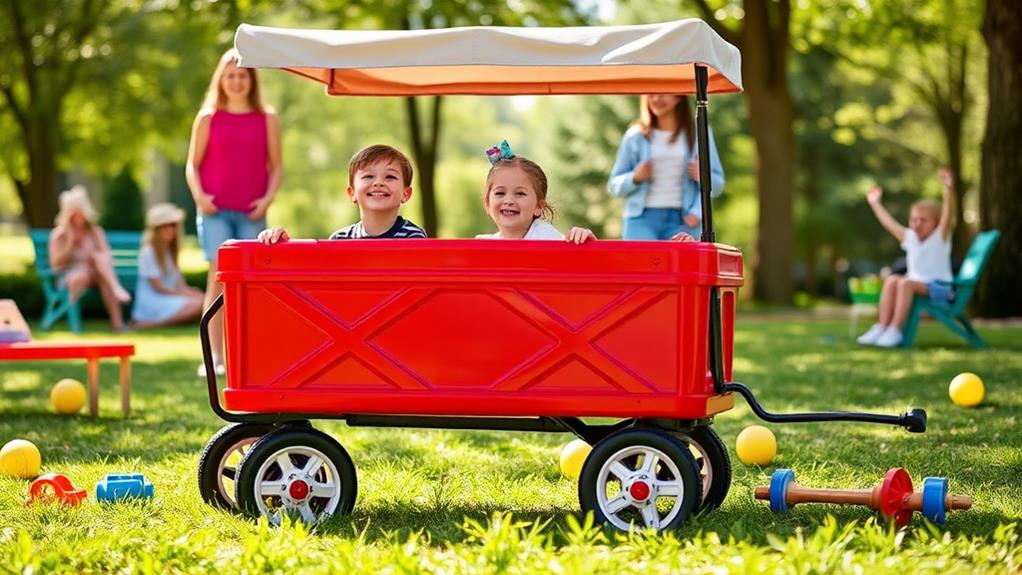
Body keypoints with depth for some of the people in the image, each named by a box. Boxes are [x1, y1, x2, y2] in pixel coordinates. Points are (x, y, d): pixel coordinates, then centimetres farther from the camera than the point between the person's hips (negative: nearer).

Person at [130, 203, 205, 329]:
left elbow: (180, 284, 12)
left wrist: (190, 292, -9)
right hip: (153, 303, -9)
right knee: (197, 304, -27)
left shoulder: (170, 252, 20)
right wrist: (186, 294, -12)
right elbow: (159, 287, -12)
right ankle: (149, 324, -26)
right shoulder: (148, 253, -7)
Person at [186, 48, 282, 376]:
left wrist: (268, 198, -6)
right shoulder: (208, 118, 7)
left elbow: (275, 167, 9)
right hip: (216, 210, -1)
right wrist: (199, 195, -9)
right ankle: (214, 357, -13)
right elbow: (193, 164, 8)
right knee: (219, 277, -12)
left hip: (252, 213, 1)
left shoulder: (267, 120, 9)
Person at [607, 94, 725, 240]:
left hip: (682, 220, 0)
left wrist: (702, 176, -11)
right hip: (642, 219, 1)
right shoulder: (636, 136, 10)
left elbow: (717, 186, 11)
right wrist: (634, 178, -8)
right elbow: (614, 186, 12)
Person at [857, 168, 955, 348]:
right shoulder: (909, 237, 14)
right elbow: (889, 223, 24)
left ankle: (895, 331, -37)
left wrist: (948, 190, -35)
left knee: (905, 283, -32)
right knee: (891, 280, -22)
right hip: (916, 284, 6)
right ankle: (881, 328, -28)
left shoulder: (940, 236, -3)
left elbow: (948, 214, -19)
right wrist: (875, 203, 34)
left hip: (939, 288, -6)